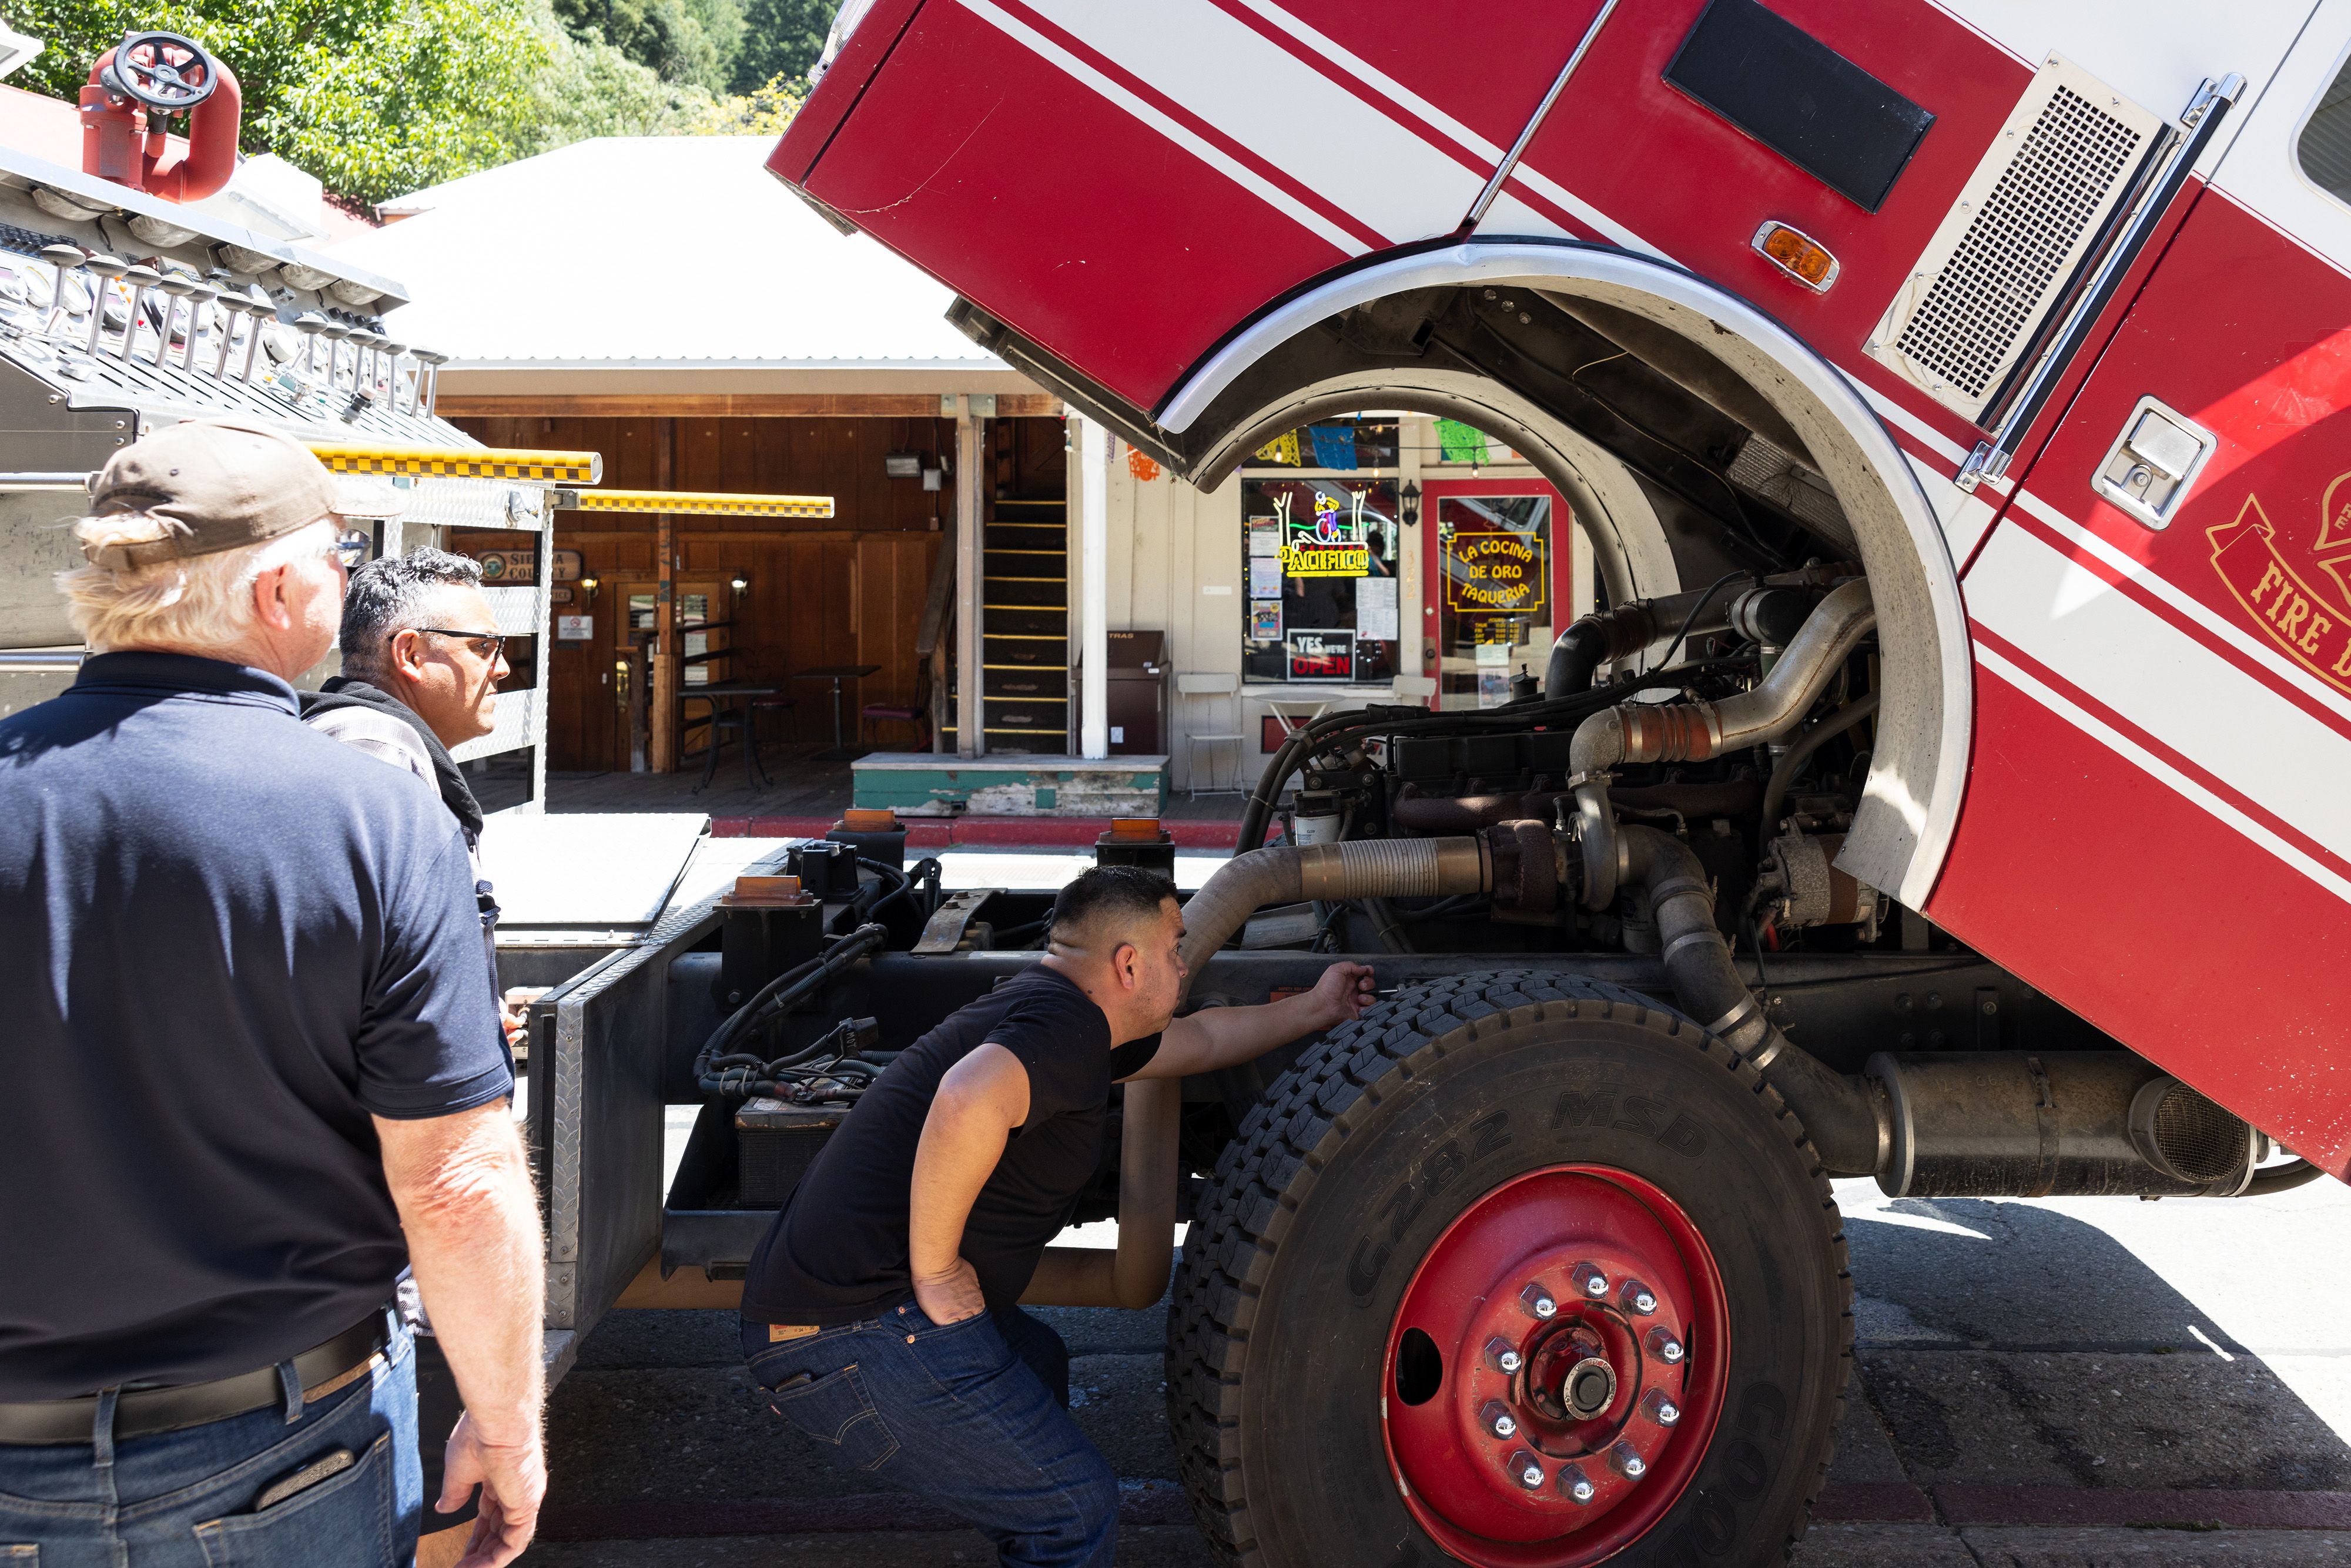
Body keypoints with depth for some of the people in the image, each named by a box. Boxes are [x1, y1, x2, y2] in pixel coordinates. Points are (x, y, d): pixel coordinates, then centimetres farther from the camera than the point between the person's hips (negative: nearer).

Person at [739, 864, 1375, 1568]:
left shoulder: (1052, 1013, 17)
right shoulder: (1068, 1021, -15)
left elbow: (1198, 1040, 34)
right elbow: (968, 1101, -38)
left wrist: (1316, 1010, 42)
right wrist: (933, 1271, -27)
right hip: (855, 1339, -11)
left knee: (1036, 1358, 32)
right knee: (1079, 1510, -3)